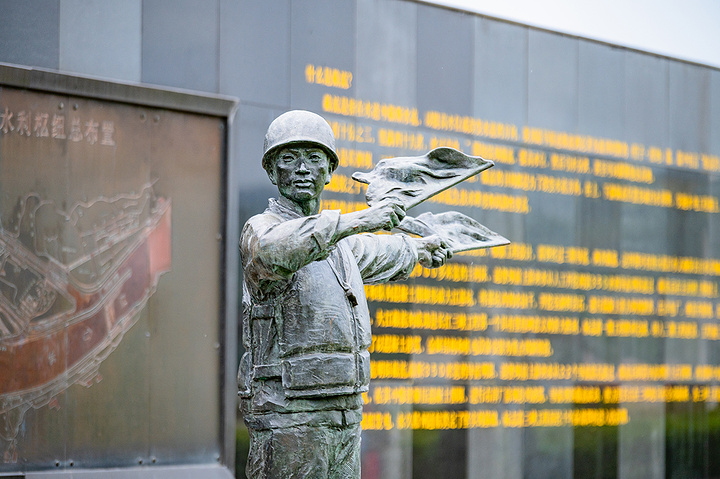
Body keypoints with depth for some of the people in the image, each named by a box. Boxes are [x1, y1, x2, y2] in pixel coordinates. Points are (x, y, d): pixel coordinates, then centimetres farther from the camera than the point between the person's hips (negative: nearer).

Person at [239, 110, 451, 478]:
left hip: (344, 413, 8)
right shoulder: (260, 229, -7)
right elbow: (274, 251, -33)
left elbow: (375, 254, 42)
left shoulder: (336, 240, 19)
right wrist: (355, 221, -35)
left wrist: (416, 249, 59)